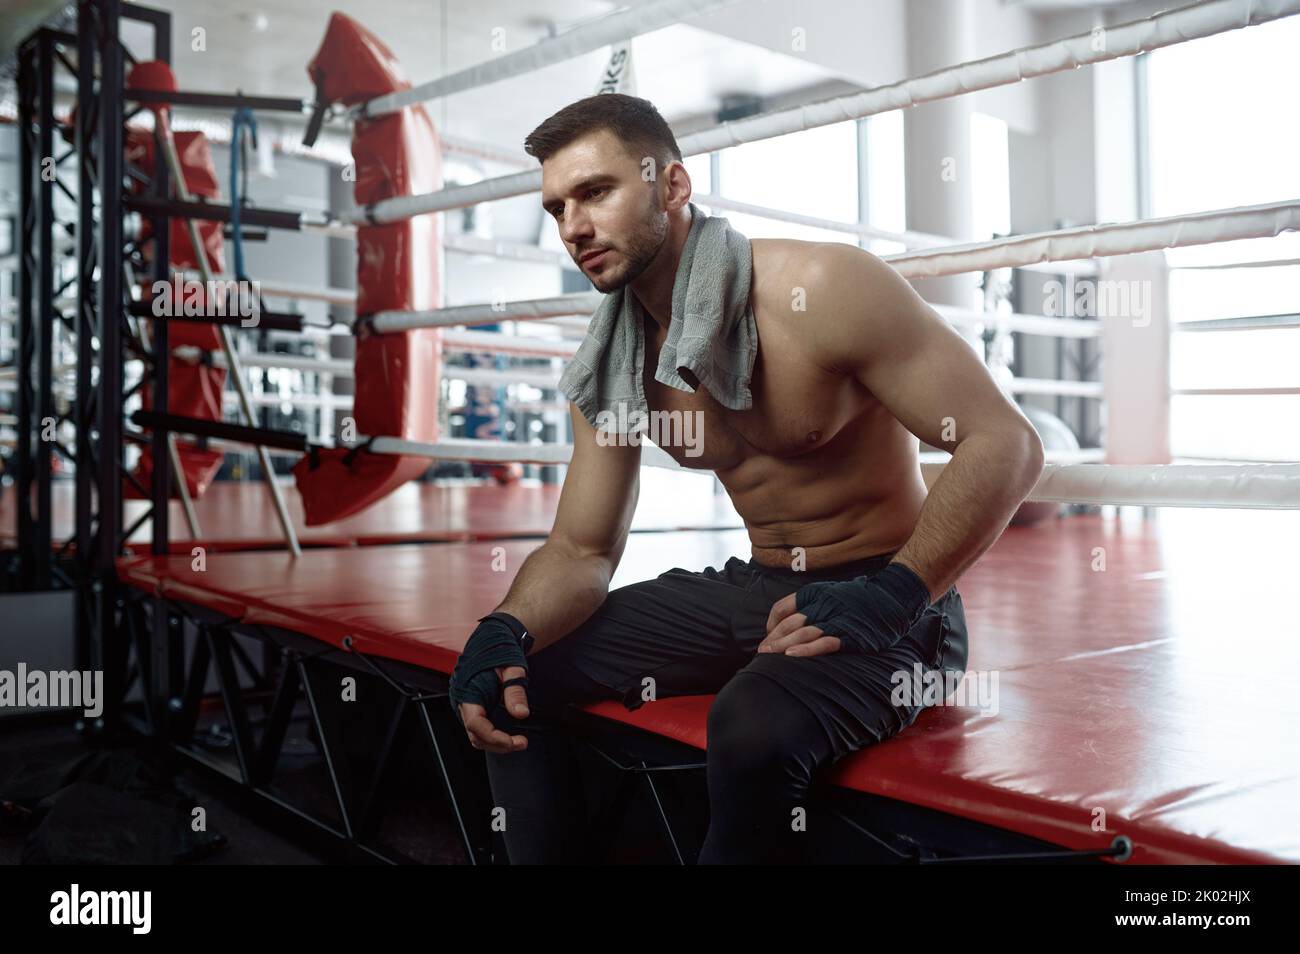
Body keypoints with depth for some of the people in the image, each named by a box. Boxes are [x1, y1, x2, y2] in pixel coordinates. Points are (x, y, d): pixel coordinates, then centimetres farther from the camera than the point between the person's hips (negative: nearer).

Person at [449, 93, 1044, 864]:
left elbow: (1006, 446, -20)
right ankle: (545, 855, 17)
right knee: (510, 677, -1)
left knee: (755, 727, -36)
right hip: (757, 590, 6)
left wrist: (889, 597, -30)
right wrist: (508, 632, -16)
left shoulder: (826, 287, -18)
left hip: (888, 602, -6)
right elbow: (581, 550, 5)